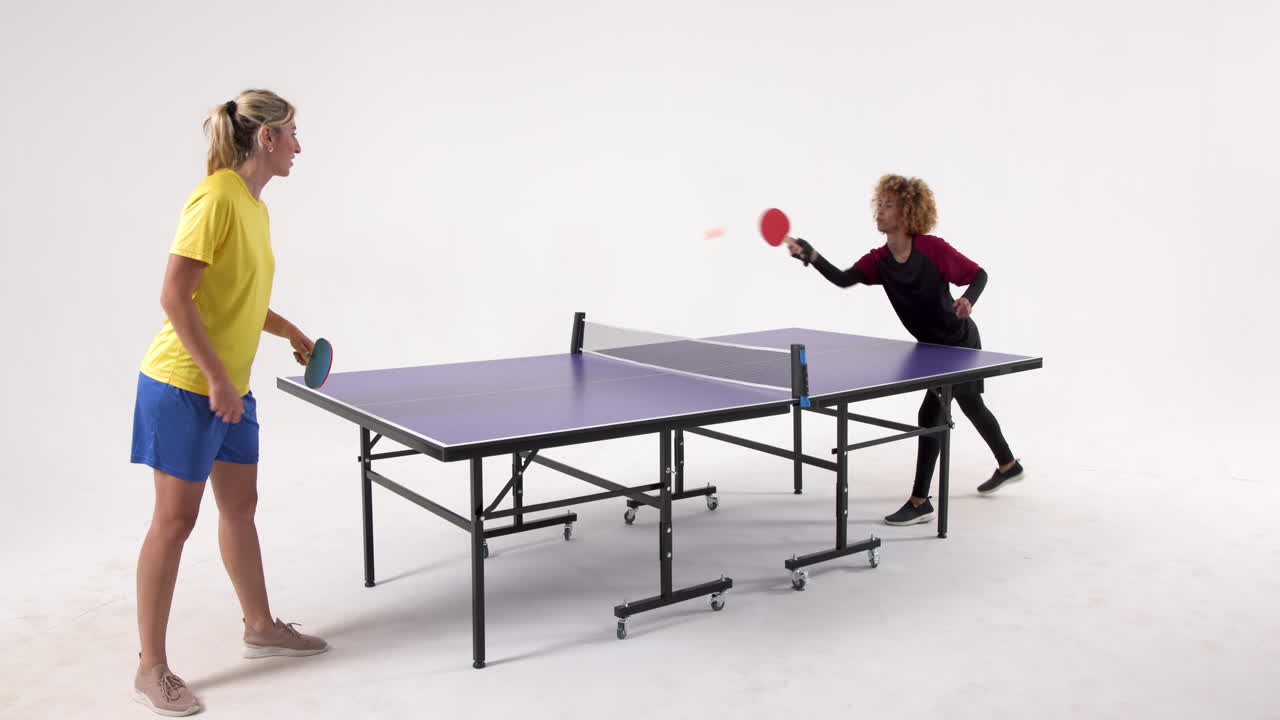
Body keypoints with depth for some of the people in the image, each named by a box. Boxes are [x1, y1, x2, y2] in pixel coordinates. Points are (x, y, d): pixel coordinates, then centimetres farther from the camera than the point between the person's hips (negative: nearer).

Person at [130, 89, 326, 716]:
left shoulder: (254, 206, 10)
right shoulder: (216, 198, -17)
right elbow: (174, 296, -22)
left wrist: (292, 333, 20)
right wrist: (216, 378, -22)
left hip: (229, 387, 9)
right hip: (184, 383, -9)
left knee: (240, 504, 18)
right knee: (176, 519, -1)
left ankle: (261, 627, 34)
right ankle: (151, 668, 12)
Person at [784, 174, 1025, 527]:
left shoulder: (933, 249, -24)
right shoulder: (878, 260, -9)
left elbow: (979, 274, -13)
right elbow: (843, 279, -25)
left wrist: (968, 300, -34)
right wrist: (810, 256, -39)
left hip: (959, 343, -8)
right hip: (931, 345, 8)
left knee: (931, 414, -12)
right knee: (971, 406, 25)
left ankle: (920, 501, -4)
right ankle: (1008, 465, 48)